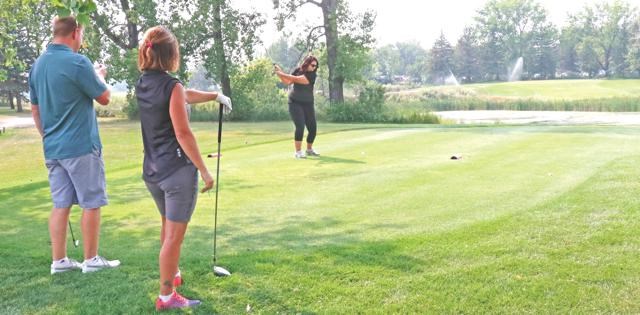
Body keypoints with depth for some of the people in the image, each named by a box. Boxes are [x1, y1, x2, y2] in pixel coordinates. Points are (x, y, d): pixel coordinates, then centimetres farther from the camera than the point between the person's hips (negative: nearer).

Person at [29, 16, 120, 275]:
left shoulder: (38, 65, 9)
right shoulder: (77, 62, -15)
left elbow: (35, 110, 15)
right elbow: (104, 98, -5)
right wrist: (100, 76, 13)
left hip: (52, 148, 7)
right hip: (81, 147, -7)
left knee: (61, 204, 10)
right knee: (91, 204, 3)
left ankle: (59, 261, 14)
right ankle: (91, 260, 10)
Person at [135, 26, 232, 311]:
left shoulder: (142, 85, 6)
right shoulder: (171, 86, -16)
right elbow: (182, 134, -19)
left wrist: (215, 95, 26)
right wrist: (204, 170, -13)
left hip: (152, 170, 8)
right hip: (178, 170, -8)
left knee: (168, 227, 25)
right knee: (174, 235, 1)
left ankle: (173, 275, 43)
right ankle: (166, 297, 9)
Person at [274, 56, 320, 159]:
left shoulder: (312, 75, -9)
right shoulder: (298, 70, -1)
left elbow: (297, 79, -21)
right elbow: (287, 82, 5)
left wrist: (282, 74, -19)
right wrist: (279, 73, -8)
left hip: (308, 104, 1)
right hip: (295, 103, -1)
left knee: (313, 128, 2)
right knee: (300, 127, -17)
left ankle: (309, 149, 25)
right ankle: (298, 152, -10)